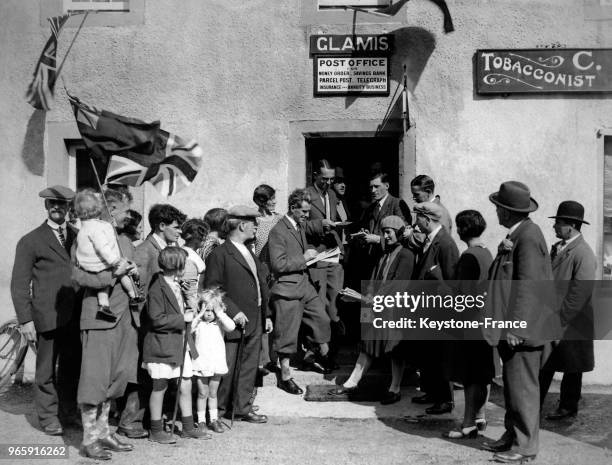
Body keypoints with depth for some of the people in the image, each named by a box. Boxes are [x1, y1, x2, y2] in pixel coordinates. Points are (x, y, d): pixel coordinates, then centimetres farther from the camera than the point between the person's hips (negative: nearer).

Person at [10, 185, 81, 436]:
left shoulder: (78, 237, 14)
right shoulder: (31, 241, 3)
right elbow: (19, 284, 1)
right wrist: (25, 320, -7)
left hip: (75, 315, 3)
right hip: (48, 316, -3)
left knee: (72, 367, 8)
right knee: (47, 370, 5)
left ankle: (68, 413, 22)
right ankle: (48, 417, 17)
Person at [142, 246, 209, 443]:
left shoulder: (176, 285, 12)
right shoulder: (157, 289, -17)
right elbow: (157, 319, -21)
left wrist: (188, 313, 12)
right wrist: (183, 319, -18)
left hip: (180, 342, 8)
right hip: (162, 344, -8)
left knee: (186, 385, 10)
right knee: (160, 387, 3)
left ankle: (188, 427, 21)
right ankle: (156, 430, 14)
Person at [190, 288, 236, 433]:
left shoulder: (220, 322, 0)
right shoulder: (198, 322, -2)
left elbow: (231, 327, -20)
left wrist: (219, 313, -18)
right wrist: (199, 315, -19)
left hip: (217, 363, 2)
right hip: (201, 364, -1)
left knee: (213, 394, 14)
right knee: (202, 394, 6)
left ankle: (214, 420, 24)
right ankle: (201, 421, 17)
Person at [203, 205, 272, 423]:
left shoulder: (249, 253, 17)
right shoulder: (219, 254, -11)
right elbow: (213, 289, -16)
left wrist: (266, 314, 16)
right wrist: (234, 312, -20)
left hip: (255, 322, 8)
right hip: (234, 322, -8)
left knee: (249, 366, 13)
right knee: (227, 368, 0)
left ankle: (243, 408, 24)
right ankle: (217, 409, 14)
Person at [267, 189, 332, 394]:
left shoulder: (300, 226, 12)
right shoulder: (278, 231, -16)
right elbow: (278, 264, -21)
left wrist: (311, 255, 11)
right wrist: (303, 258, -18)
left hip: (305, 284, 8)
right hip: (287, 288, -8)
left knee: (322, 319, 13)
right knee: (287, 333, 1)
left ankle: (324, 355, 38)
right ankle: (285, 377, 13)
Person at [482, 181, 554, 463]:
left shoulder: (528, 236, -17)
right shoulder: (515, 235, 13)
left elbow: (529, 284, -22)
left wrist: (515, 326, -23)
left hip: (522, 328, -10)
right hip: (511, 325, 10)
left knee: (522, 386, -1)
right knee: (512, 384, 16)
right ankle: (512, 436, 27)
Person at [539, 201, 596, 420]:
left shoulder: (584, 254, -17)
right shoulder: (557, 248, 10)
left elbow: (580, 293, -21)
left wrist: (559, 319, -19)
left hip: (571, 325, -7)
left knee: (571, 368, 9)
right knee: (544, 364, 10)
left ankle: (568, 407, 23)